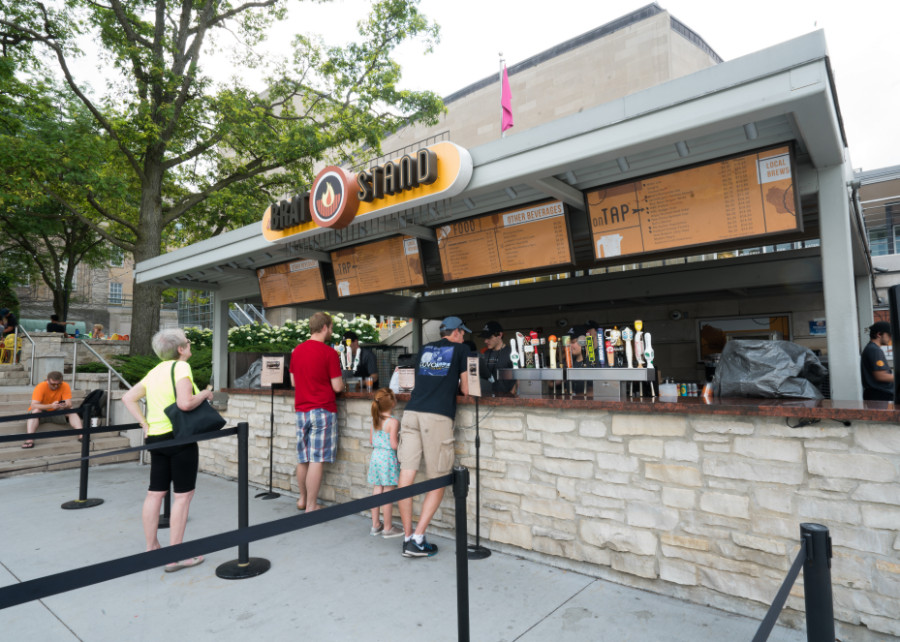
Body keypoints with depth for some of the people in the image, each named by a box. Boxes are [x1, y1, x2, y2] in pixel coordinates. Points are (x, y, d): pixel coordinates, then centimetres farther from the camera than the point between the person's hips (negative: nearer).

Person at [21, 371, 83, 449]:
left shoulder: (65, 386, -15)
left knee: (72, 411, -24)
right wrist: (51, 406, -47)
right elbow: (33, 405, -30)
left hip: (56, 413, 2)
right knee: (35, 411, -34)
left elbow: (69, 404, -21)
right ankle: (29, 439, -46)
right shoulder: (41, 387, -21)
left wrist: (64, 405, -46)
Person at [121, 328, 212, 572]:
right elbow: (185, 403, -27)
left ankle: (152, 548, 25)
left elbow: (128, 398, 14)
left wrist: (145, 425, 9)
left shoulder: (156, 371, 13)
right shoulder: (181, 367, -14)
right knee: (183, 495, -1)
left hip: (155, 439, 9)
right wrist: (205, 394, -9)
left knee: (155, 493, 14)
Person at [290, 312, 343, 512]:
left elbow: (293, 382, 16)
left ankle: (302, 499, 31)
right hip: (323, 410, -6)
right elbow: (337, 387, -12)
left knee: (303, 459, 17)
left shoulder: (296, 351, 7)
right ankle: (311, 507, 5)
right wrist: (342, 383, 9)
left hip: (301, 410, 7)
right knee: (317, 460, -1)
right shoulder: (329, 352, -12)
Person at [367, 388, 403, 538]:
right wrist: (400, 438, -1)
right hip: (388, 459, -7)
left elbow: (371, 440, 12)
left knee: (376, 491, 15)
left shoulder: (374, 420, 4)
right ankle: (388, 528, 13)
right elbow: (394, 445, -19)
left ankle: (375, 525, 26)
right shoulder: (393, 422, -18)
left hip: (375, 456, 7)